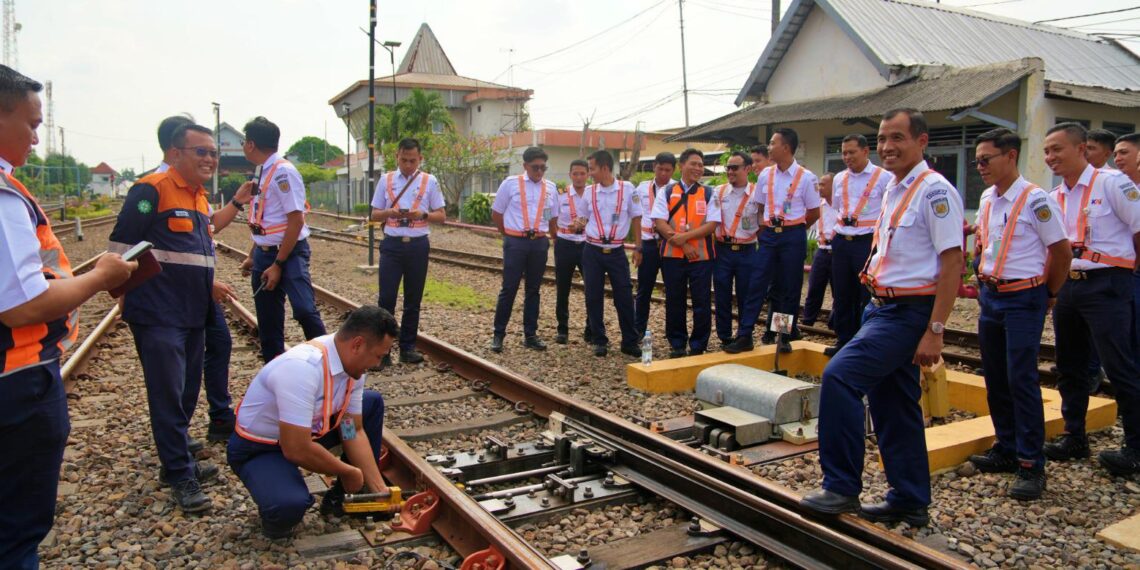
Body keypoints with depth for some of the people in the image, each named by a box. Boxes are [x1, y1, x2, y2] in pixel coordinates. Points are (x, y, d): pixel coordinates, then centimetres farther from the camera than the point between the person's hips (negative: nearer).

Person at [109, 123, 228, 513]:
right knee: (168, 396, -3)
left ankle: (176, 463, 28)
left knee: (187, 393, 15)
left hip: (192, 314, 8)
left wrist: (207, 285, 19)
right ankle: (181, 476, 6)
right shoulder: (152, 190, -12)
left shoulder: (200, 198, 14)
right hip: (158, 315, -8)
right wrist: (123, 292, -15)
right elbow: (121, 247, -14)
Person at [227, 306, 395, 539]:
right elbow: (297, 450, -35)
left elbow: (354, 431, -2)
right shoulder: (302, 368, -36)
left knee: (373, 403, 4)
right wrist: (348, 472, -19)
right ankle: (275, 506, 2)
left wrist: (380, 489, -7)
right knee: (291, 505, -36)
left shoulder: (352, 363, -9)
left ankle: (344, 496, 11)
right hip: (258, 449, -8)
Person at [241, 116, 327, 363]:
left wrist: (278, 264, -18)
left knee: (304, 309, -21)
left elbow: (296, 220, -20)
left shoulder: (283, 172, -16)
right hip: (264, 253, 9)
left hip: (289, 253, -9)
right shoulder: (263, 173, 10)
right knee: (268, 322, 12)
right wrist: (253, 256, 19)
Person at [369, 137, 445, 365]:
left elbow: (441, 216, 4)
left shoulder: (429, 182, 3)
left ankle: (408, 347, 19)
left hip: (418, 245, 0)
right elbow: (375, 214, 9)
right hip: (392, 244, 0)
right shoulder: (385, 180, 6)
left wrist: (422, 214, -16)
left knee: (413, 299, 8)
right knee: (386, 297, -5)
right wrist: (390, 212, -13)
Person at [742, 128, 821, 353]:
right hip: (769, 235, 3)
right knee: (757, 284, -1)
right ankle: (745, 334, 1)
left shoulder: (805, 177, -7)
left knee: (791, 288, 5)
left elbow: (814, 213, 0)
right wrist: (766, 229, 7)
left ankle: (784, 337, 15)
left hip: (793, 236, -3)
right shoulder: (765, 175, 5)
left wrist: (792, 229, 5)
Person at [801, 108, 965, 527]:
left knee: (840, 375, -20)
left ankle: (841, 487, -9)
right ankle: (910, 501, 26)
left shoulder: (934, 190, -13)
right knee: (891, 404, 13)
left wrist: (934, 331, -21)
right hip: (883, 307, 10)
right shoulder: (893, 190, 15)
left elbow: (952, 263, -18)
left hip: (908, 312, -10)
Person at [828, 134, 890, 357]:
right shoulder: (839, 179, 12)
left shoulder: (883, 177, -4)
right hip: (841, 242, 5)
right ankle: (843, 341, 22)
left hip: (868, 243, -5)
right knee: (841, 295, 10)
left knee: (866, 297, -1)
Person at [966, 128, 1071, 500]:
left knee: (1021, 380, -8)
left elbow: (1062, 251, -9)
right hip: (990, 295, 7)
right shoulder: (986, 199, 9)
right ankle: (1006, 449, 23)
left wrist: (1048, 294, 1)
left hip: (1023, 298, -7)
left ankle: (1031, 465, 0)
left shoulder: (1034, 200, -13)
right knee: (995, 379, 11)